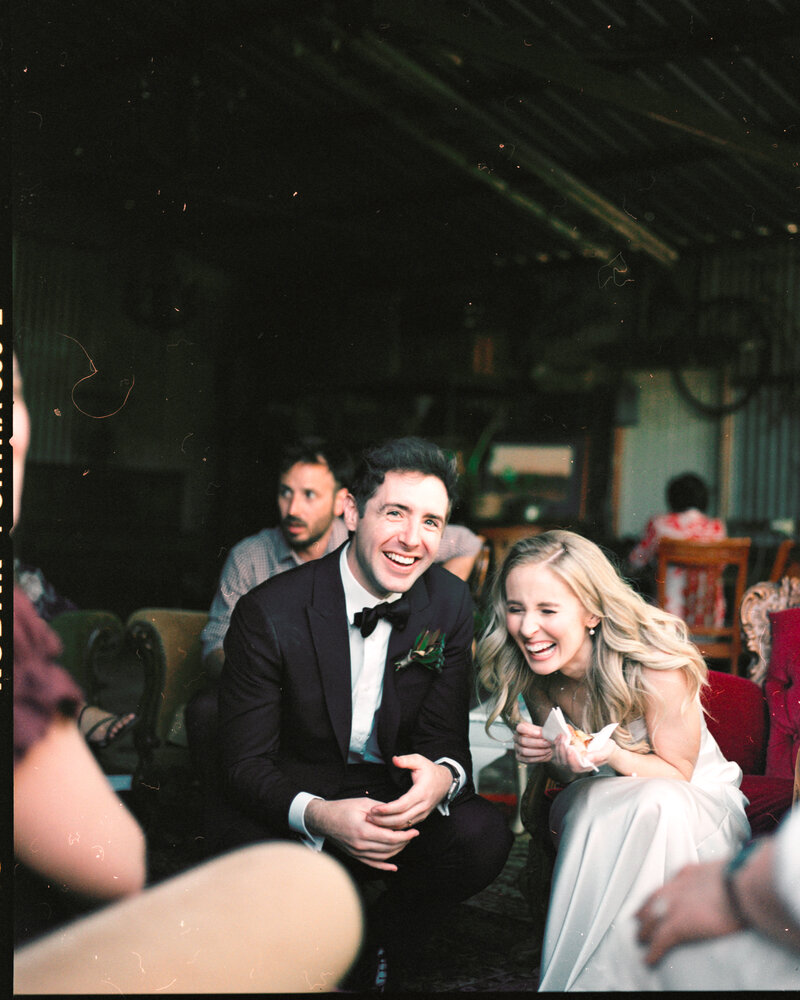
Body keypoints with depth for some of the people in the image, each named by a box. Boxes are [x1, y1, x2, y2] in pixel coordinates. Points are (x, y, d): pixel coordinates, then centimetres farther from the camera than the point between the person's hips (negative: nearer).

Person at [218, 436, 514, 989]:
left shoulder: (451, 604, -7)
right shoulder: (269, 613, -19)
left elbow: (446, 736, -3)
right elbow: (246, 764, -17)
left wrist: (442, 776, -30)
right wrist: (318, 815, -39)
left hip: (399, 794, 3)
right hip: (296, 799, -3)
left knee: (483, 833, -25)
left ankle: (375, 947, 4)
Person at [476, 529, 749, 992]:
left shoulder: (658, 666, -26)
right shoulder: (537, 675, -10)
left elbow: (676, 774, -13)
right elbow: (573, 778, 2)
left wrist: (613, 755, -34)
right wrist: (549, 753, -22)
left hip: (698, 801, -3)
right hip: (597, 807, 3)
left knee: (653, 806, -38)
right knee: (588, 802, -34)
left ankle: (593, 978, -26)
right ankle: (571, 976, -21)